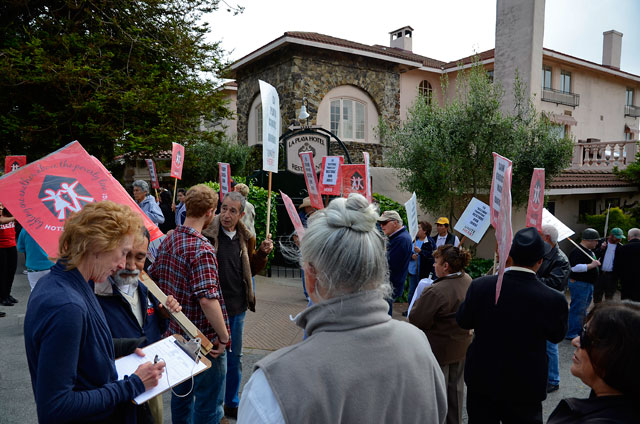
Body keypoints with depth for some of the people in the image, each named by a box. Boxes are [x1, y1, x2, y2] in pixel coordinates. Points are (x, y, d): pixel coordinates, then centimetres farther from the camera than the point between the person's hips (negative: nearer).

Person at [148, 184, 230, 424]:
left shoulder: (169, 240, 2)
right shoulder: (202, 249, -24)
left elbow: (153, 277, 12)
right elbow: (208, 299, -30)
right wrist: (223, 336, -19)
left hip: (177, 332, 8)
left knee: (181, 393, 25)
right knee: (208, 404, 8)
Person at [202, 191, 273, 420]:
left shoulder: (246, 238, 4)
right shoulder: (207, 234, -14)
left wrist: (262, 253, -2)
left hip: (238, 309, 6)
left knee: (235, 359, 20)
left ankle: (232, 403, 39)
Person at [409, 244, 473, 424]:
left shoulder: (435, 292, -33)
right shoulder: (468, 281, -6)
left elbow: (416, 320, -24)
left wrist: (419, 301, -10)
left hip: (440, 350, -8)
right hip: (461, 345, 8)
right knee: (456, 387, 24)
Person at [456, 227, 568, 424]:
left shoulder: (480, 286, -18)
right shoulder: (554, 299, -21)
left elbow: (463, 321, -2)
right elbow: (557, 335, 0)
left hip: (481, 380, 2)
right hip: (525, 387, -1)